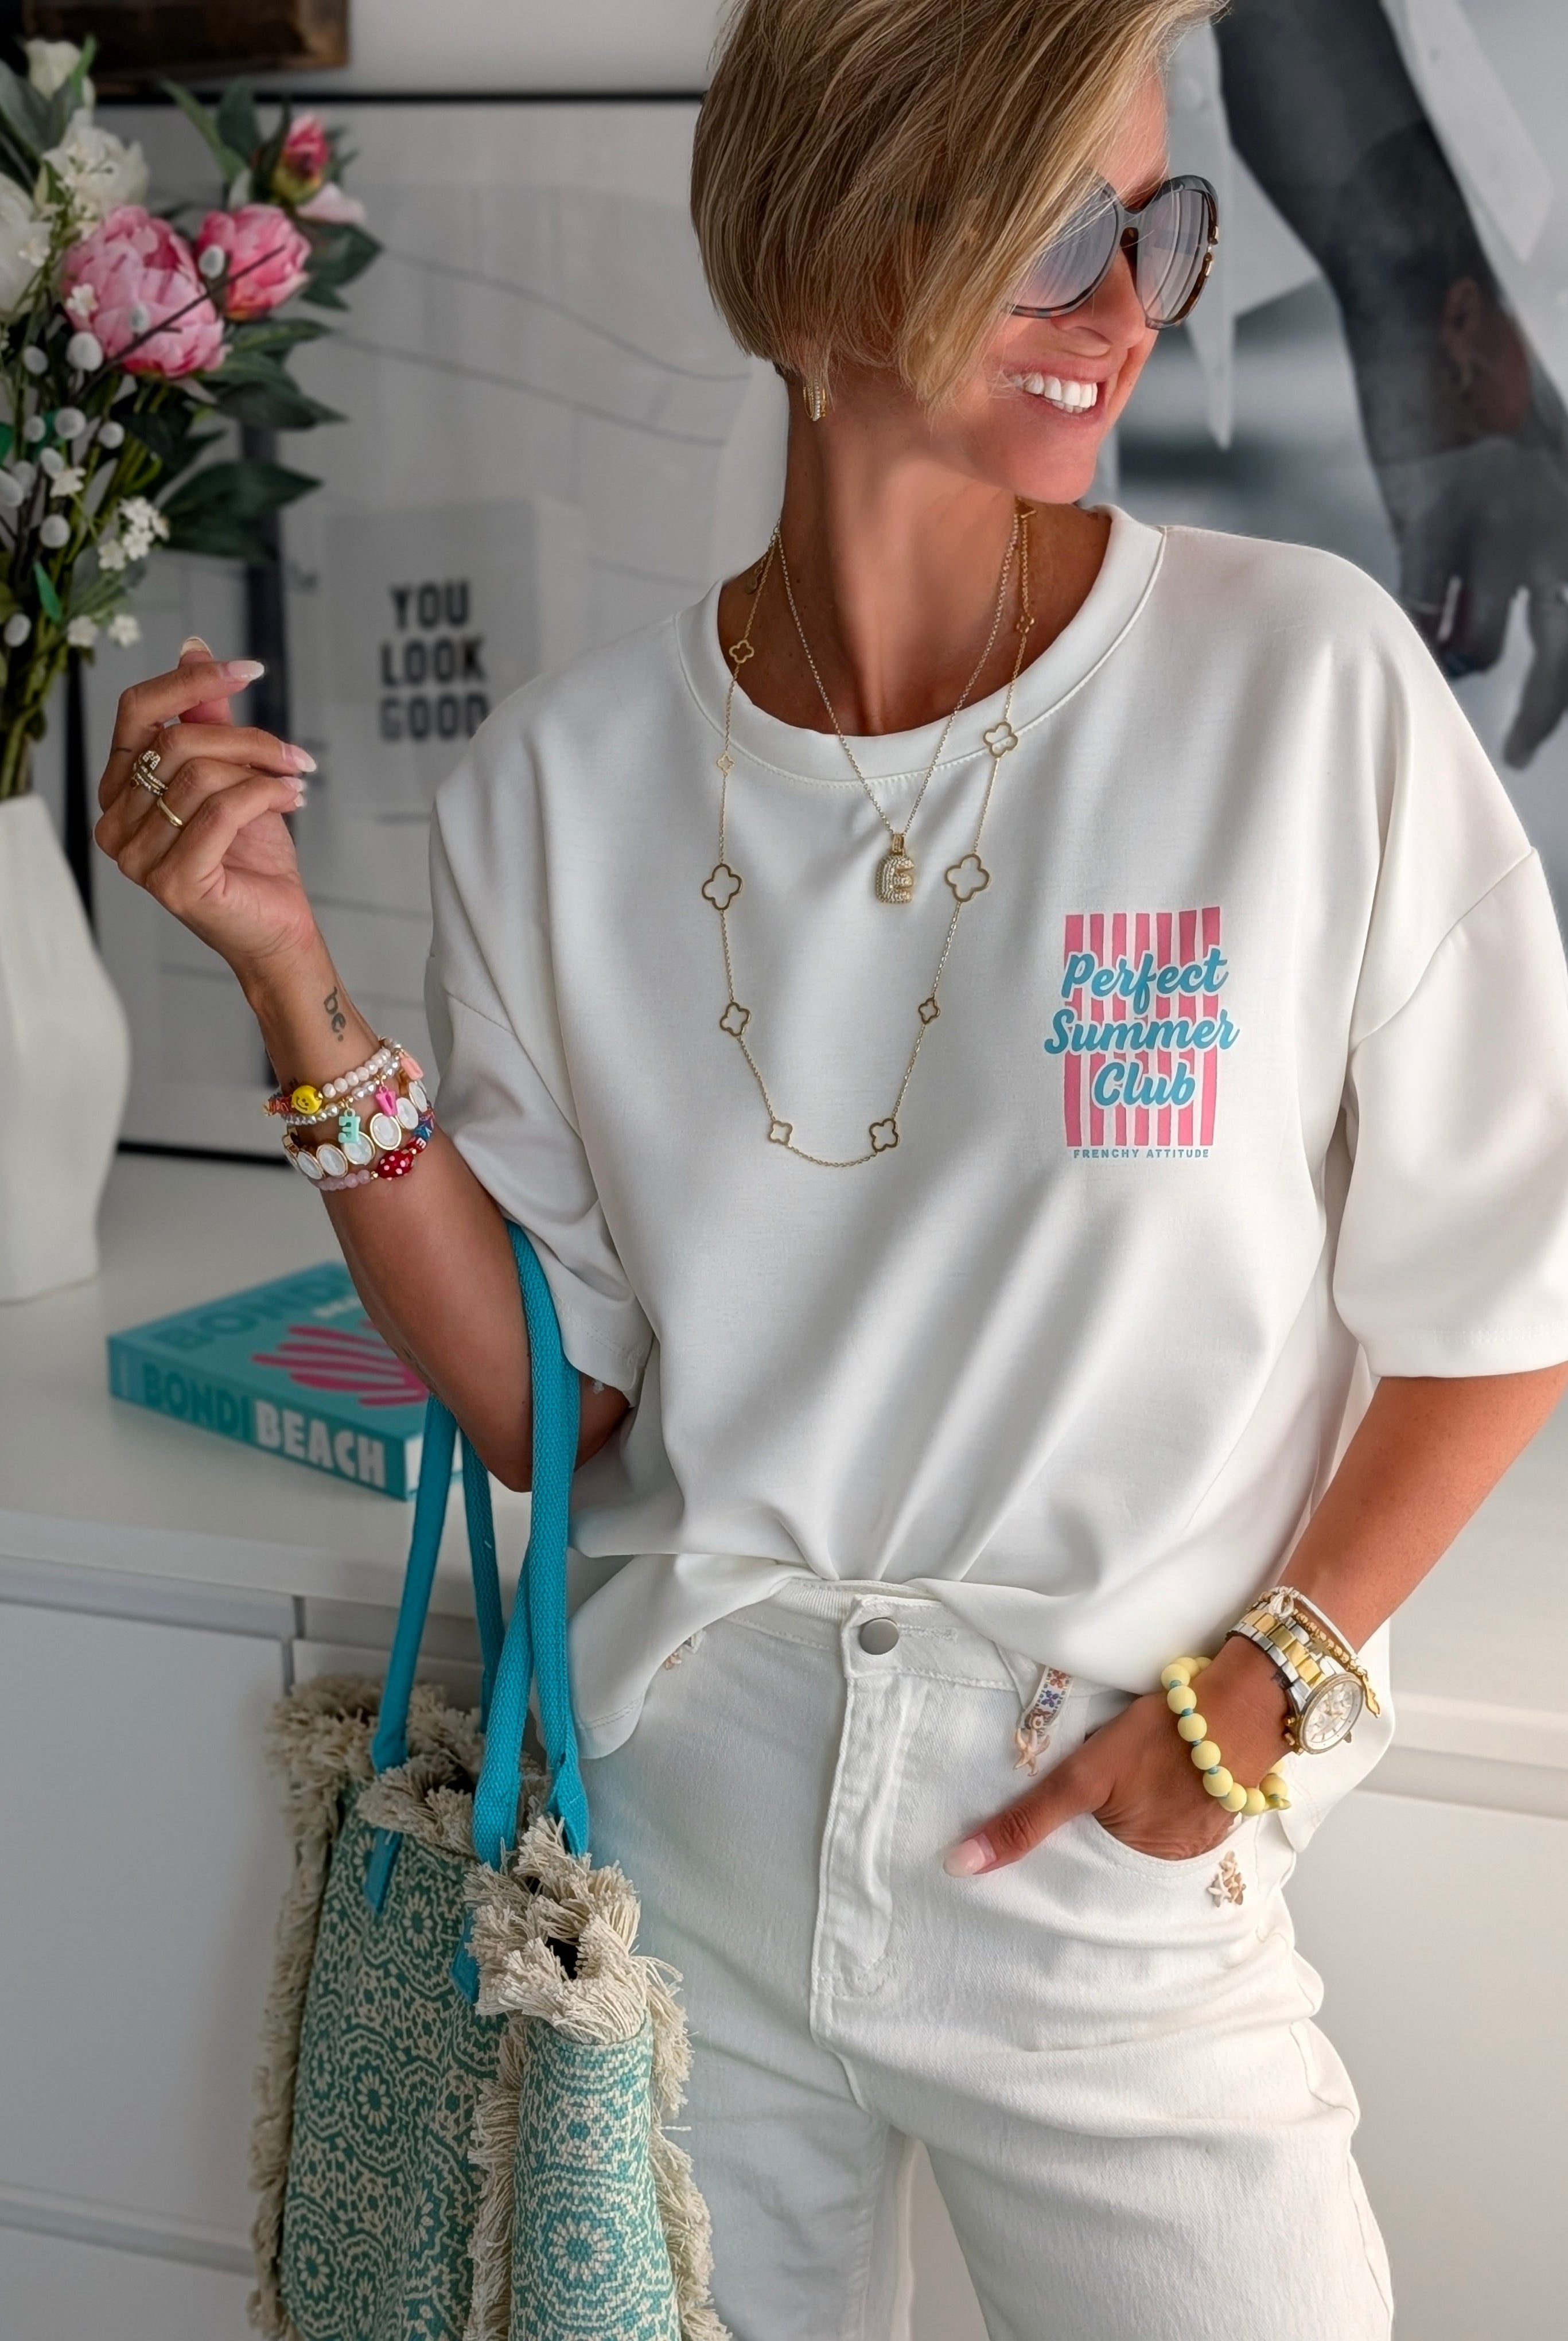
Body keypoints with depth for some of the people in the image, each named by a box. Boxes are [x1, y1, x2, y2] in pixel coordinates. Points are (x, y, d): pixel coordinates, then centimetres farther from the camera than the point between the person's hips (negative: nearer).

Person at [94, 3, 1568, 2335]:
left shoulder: (1307, 680, -12)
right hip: (671, 1835, 2)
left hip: (1109, 1888, -2)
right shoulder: (563, 781, -5)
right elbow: (539, 1407, -3)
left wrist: (1263, 1679, -10)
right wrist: (293, 984, -11)